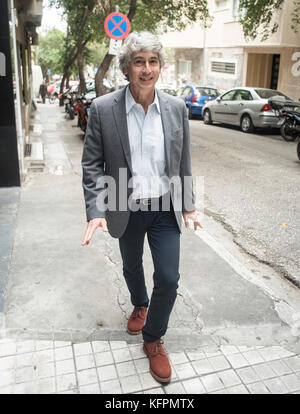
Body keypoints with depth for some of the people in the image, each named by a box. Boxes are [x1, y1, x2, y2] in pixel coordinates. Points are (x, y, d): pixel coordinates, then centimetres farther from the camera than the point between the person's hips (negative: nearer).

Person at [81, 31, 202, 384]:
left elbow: (183, 162, 5)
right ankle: (139, 305, 56)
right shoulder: (103, 109, -11)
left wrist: (188, 205, 7)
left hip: (165, 209, 1)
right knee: (131, 267, 22)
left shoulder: (176, 108, -4)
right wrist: (96, 212, -17)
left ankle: (153, 340, 26)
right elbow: (92, 165, -8)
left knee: (168, 279, 1)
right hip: (126, 210, 0)